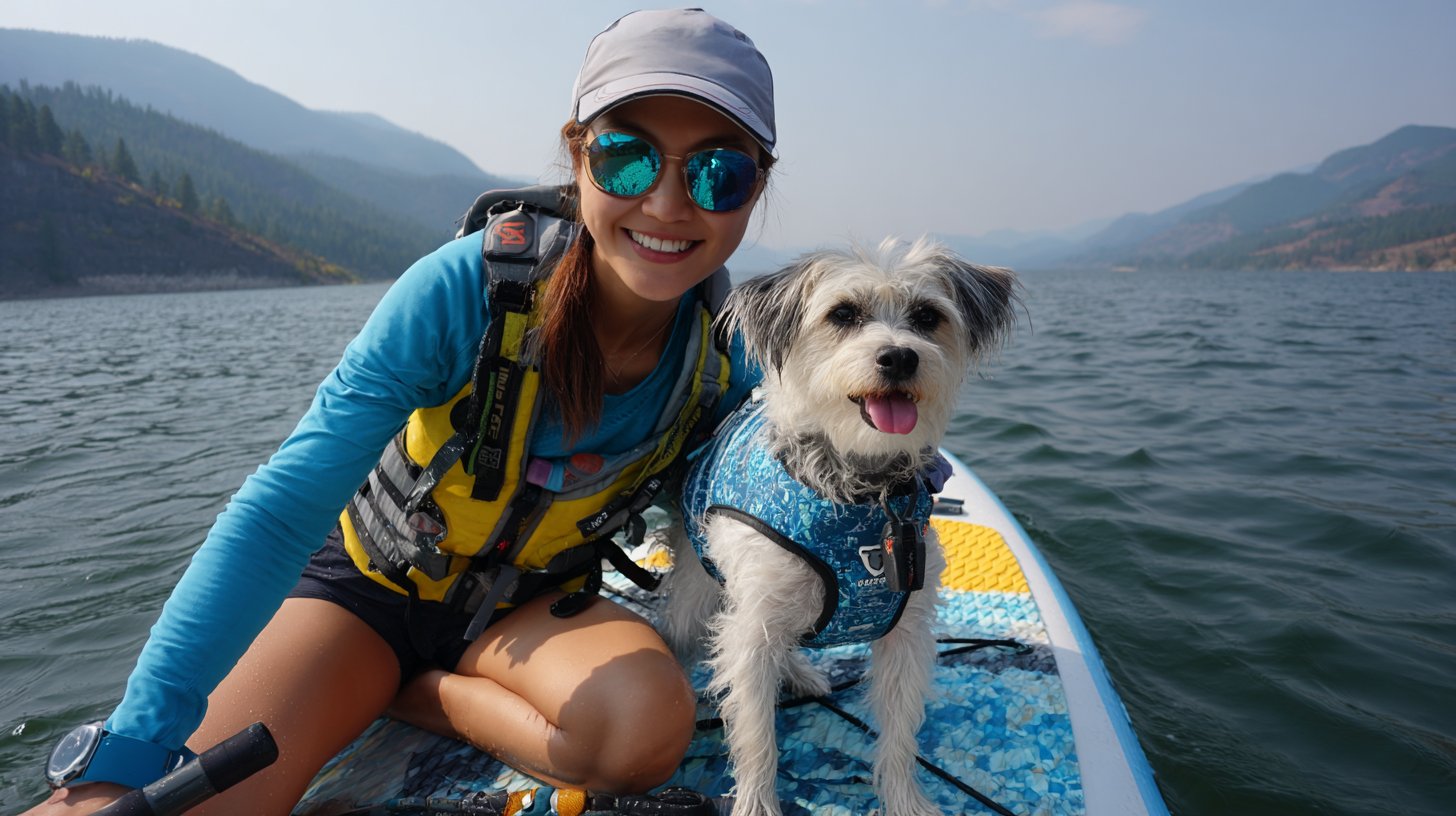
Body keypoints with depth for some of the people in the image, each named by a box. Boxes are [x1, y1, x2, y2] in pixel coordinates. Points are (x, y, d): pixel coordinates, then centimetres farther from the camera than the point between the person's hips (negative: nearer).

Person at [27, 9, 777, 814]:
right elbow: (283, 508, -31)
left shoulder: (720, 357, -18)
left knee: (648, 727, -26)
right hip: (370, 577, -3)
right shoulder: (465, 289, -29)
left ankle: (411, 692, -4)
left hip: (526, 605, 4)